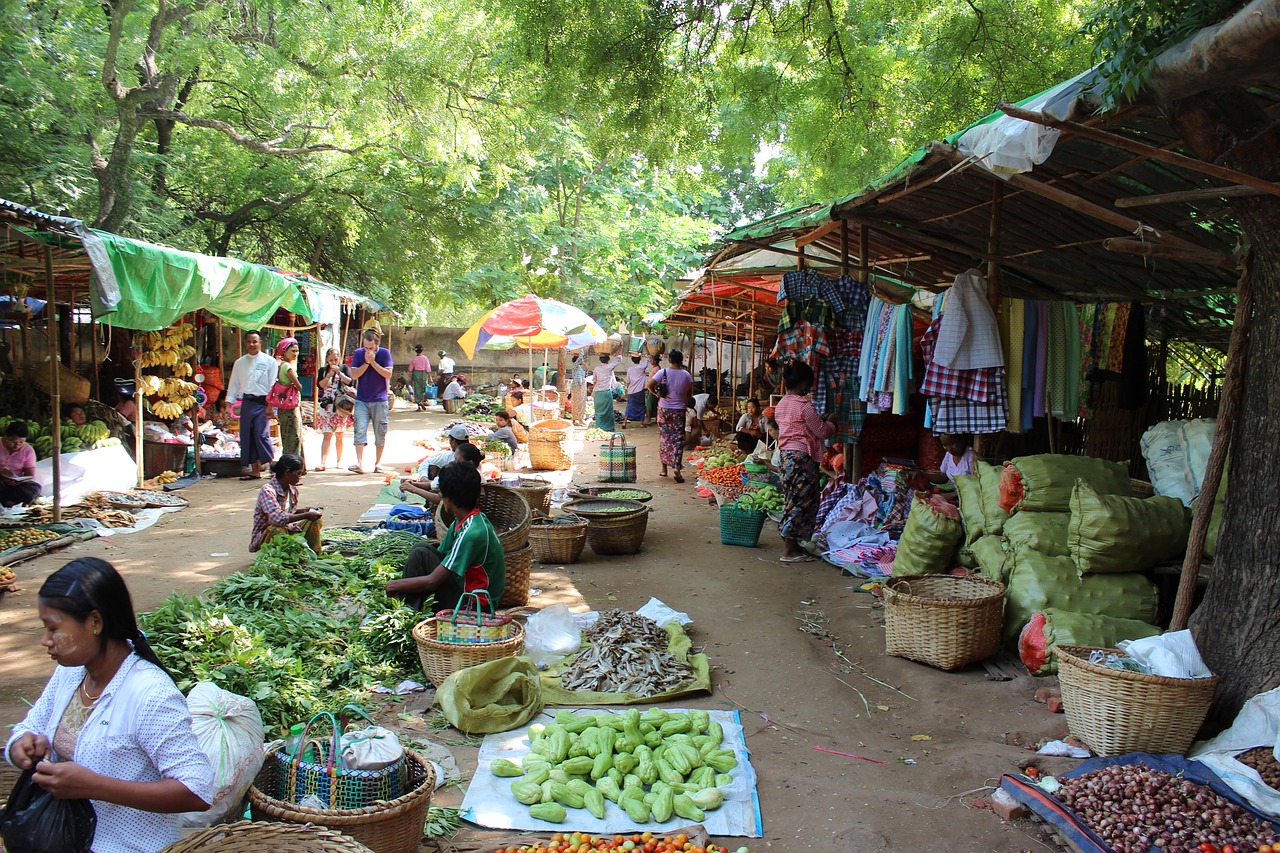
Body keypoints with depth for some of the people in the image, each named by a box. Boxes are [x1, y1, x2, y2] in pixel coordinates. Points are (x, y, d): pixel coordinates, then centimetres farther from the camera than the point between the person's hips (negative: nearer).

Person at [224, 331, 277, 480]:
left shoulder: (269, 361, 0)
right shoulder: (240, 363, 13)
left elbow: (273, 384, -3)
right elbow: (234, 383, 16)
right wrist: (229, 403, 9)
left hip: (262, 402, -5)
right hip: (246, 402, 5)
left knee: (262, 434, -14)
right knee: (247, 436, 4)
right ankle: (254, 470, 12)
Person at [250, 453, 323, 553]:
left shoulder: (292, 489, 1)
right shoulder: (267, 490, -25)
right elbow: (277, 518, -38)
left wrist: (306, 510, -3)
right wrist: (306, 515, -32)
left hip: (287, 530, 8)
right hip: (263, 537, -8)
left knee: (315, 521, -4)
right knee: (277, 529, -38)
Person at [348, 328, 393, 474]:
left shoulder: (385, 353, -2)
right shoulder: (358, 353, 3)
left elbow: (388, 374, -11)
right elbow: (354, 375, -3)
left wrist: (373, 362, -15)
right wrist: (366, 363, -13)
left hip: (380, 400, -1)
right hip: (362, 400, 1)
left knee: (380, 432, 5)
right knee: (360, 430, -10)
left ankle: (378, 462, 17)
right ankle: (360, 464, -13)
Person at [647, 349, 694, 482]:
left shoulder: (663, 372, -7)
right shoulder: (686, 375, -2)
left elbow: (650, 385, -13)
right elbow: (689, 393, 5)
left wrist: (656, 394, 3)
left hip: (664, 409, 0)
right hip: (679, 410, 0)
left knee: (664, 438, 12)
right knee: (678, 440, 1)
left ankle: (664, 468, 18)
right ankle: (677, 469, -10)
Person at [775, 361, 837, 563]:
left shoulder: (781, 404, 11)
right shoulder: (805, 406, -15)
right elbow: (822, 432, -8)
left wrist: (820, 420, 20)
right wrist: (831, 422, 11)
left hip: (785, 454, 9)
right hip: (802, 456, -9)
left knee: (791, 499, 14)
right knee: (802, 501, -4)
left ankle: (791, 545, 19)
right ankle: (789, 550, -2)